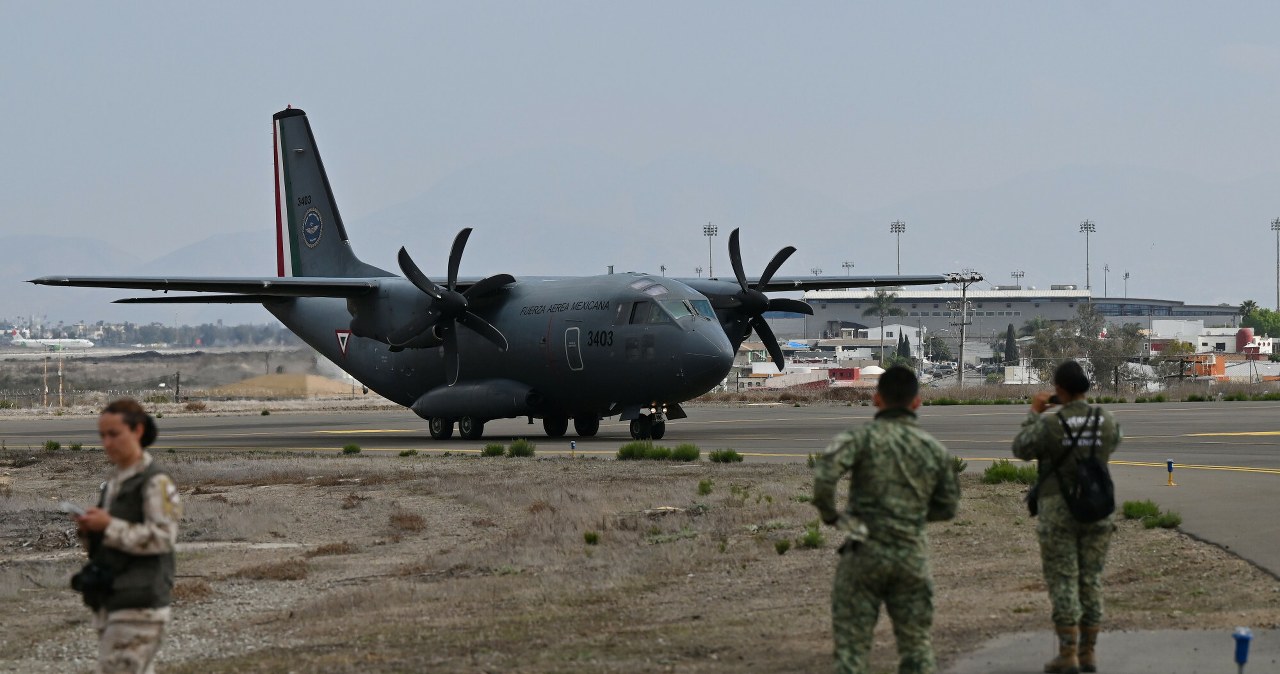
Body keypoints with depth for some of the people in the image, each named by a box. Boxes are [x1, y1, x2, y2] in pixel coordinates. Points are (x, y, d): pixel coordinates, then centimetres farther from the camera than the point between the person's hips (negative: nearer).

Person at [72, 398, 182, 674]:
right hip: (111, 602, 8)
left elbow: (163, 537, -18)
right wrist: (88, 530, -2)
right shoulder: (115, 482, 15)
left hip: (139, 605, -8)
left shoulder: (156, 482, -10)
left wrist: (109, 526, -20)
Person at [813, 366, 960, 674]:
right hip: (912, 555, 3)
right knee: (917, 643, 12)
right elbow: (947, 507, 13)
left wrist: (829, 514, -8)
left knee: (852, 642, 3)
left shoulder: (862, 438, -7)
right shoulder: (935, 449, 6)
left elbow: (825, 472, -23)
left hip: (865, 552, -3)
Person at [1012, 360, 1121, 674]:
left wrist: (1034, 413, 10)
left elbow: (1021, 449, 1)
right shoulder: (1106, 421, -3)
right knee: (1091, 580, 10)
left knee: (1062, 581, 0)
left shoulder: (1049, 424, -15)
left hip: (1058, 511, -4)